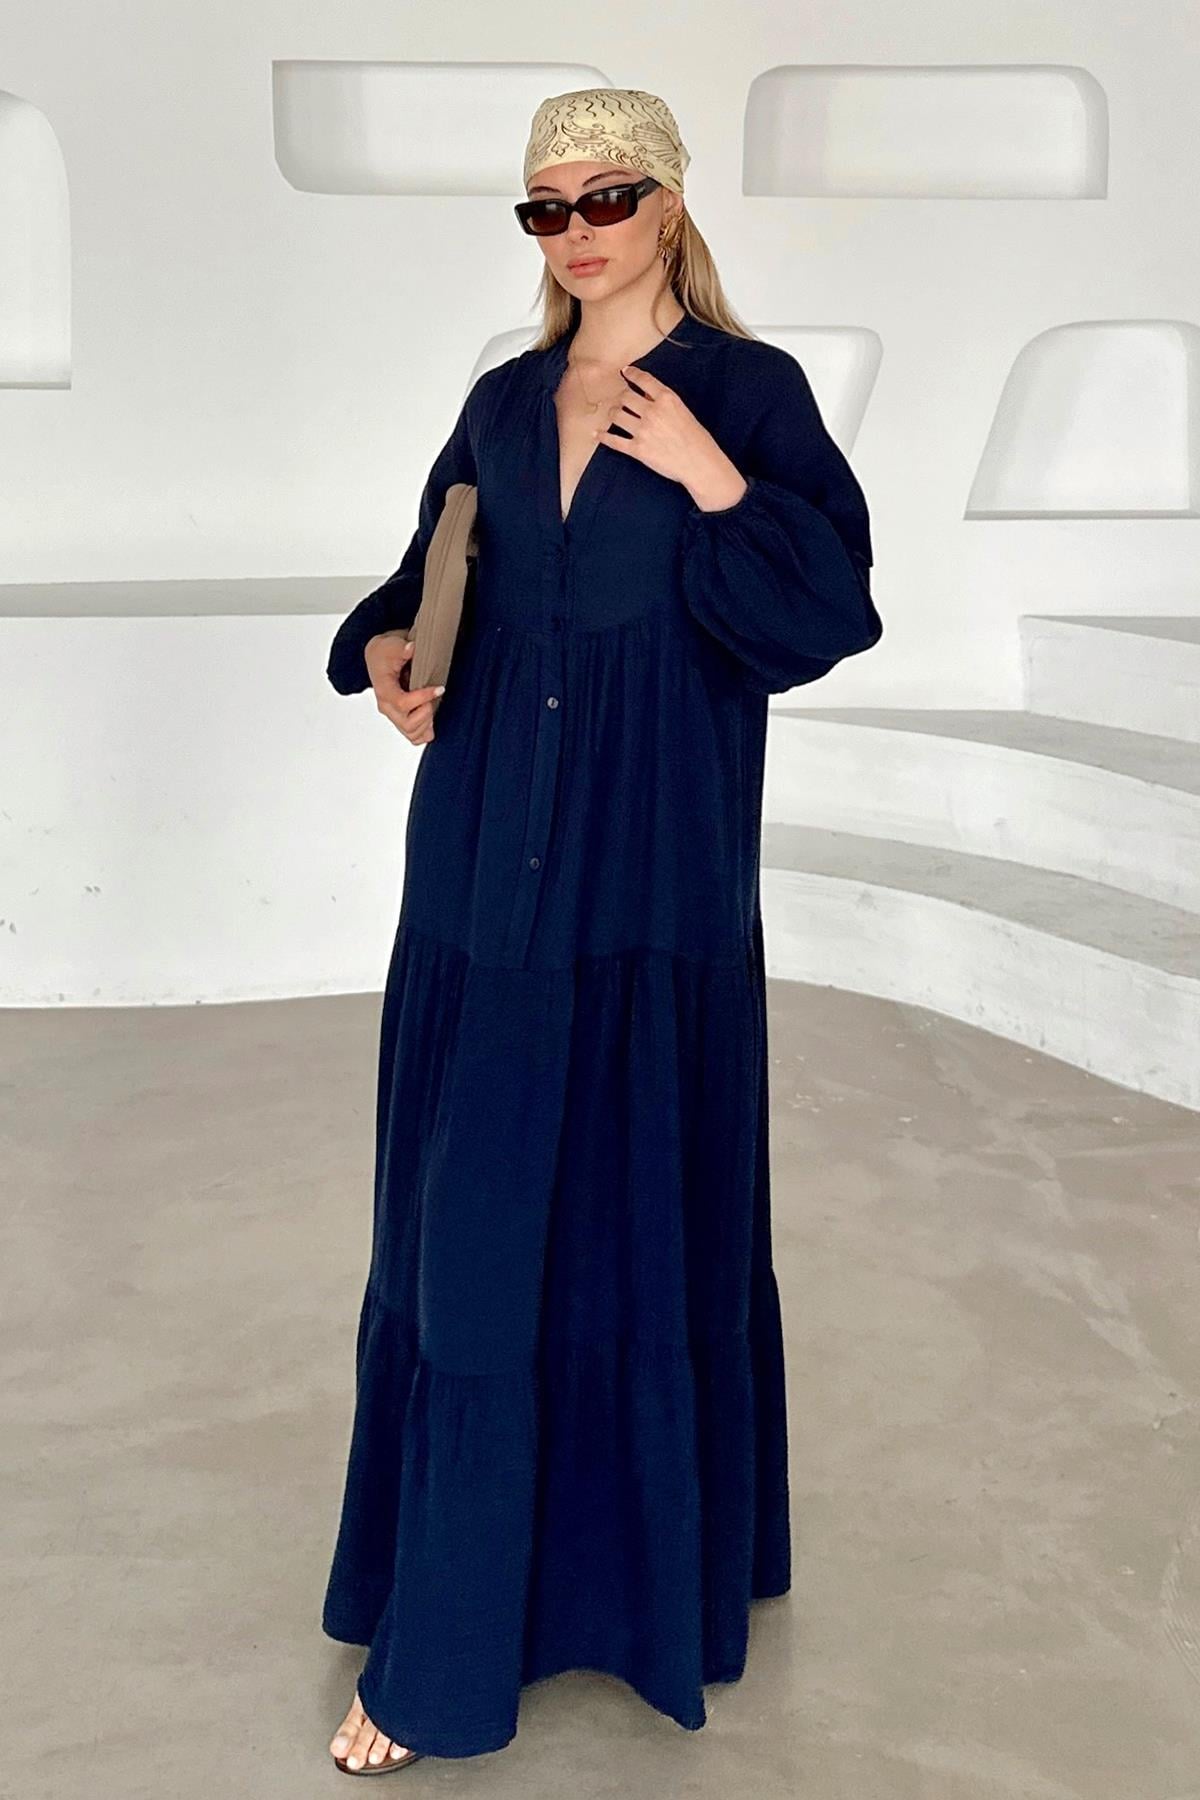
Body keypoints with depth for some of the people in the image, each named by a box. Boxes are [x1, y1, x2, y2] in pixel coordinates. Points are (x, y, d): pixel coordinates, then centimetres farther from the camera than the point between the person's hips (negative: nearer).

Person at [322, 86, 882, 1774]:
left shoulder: (747, 390, -1)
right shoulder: (503, 405, 12)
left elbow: (829, 613, -8)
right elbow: (435, 580, 19)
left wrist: (713, 483, -18)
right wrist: (386, 645, -2)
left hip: (648, 886, -4)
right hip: (485, 873, 4)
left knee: (639, 1215, 3)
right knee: (468, 1231, 5)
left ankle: (657, 1560, 22)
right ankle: (442, 1640, 17)